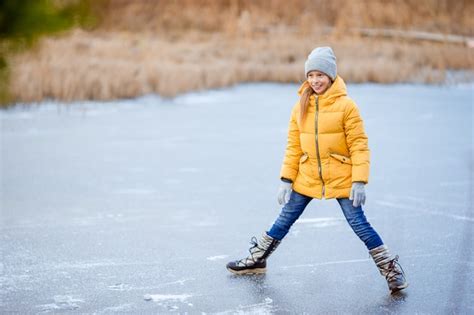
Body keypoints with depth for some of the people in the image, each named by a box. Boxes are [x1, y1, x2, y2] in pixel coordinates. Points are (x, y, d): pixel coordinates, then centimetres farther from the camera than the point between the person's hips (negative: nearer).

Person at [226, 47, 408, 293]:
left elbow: (359, 146, -11)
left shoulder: (346, 105, -11)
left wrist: (359, 182, -16)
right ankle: (257, 260, 30)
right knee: (284, 221, 12)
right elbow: (293, 146, 7)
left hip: (341, 179, -4)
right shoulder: (301, 106, 3)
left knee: (359, 224, -4)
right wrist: (286, 180, 3)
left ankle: (391, 269, 9)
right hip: (306, 178, 4)